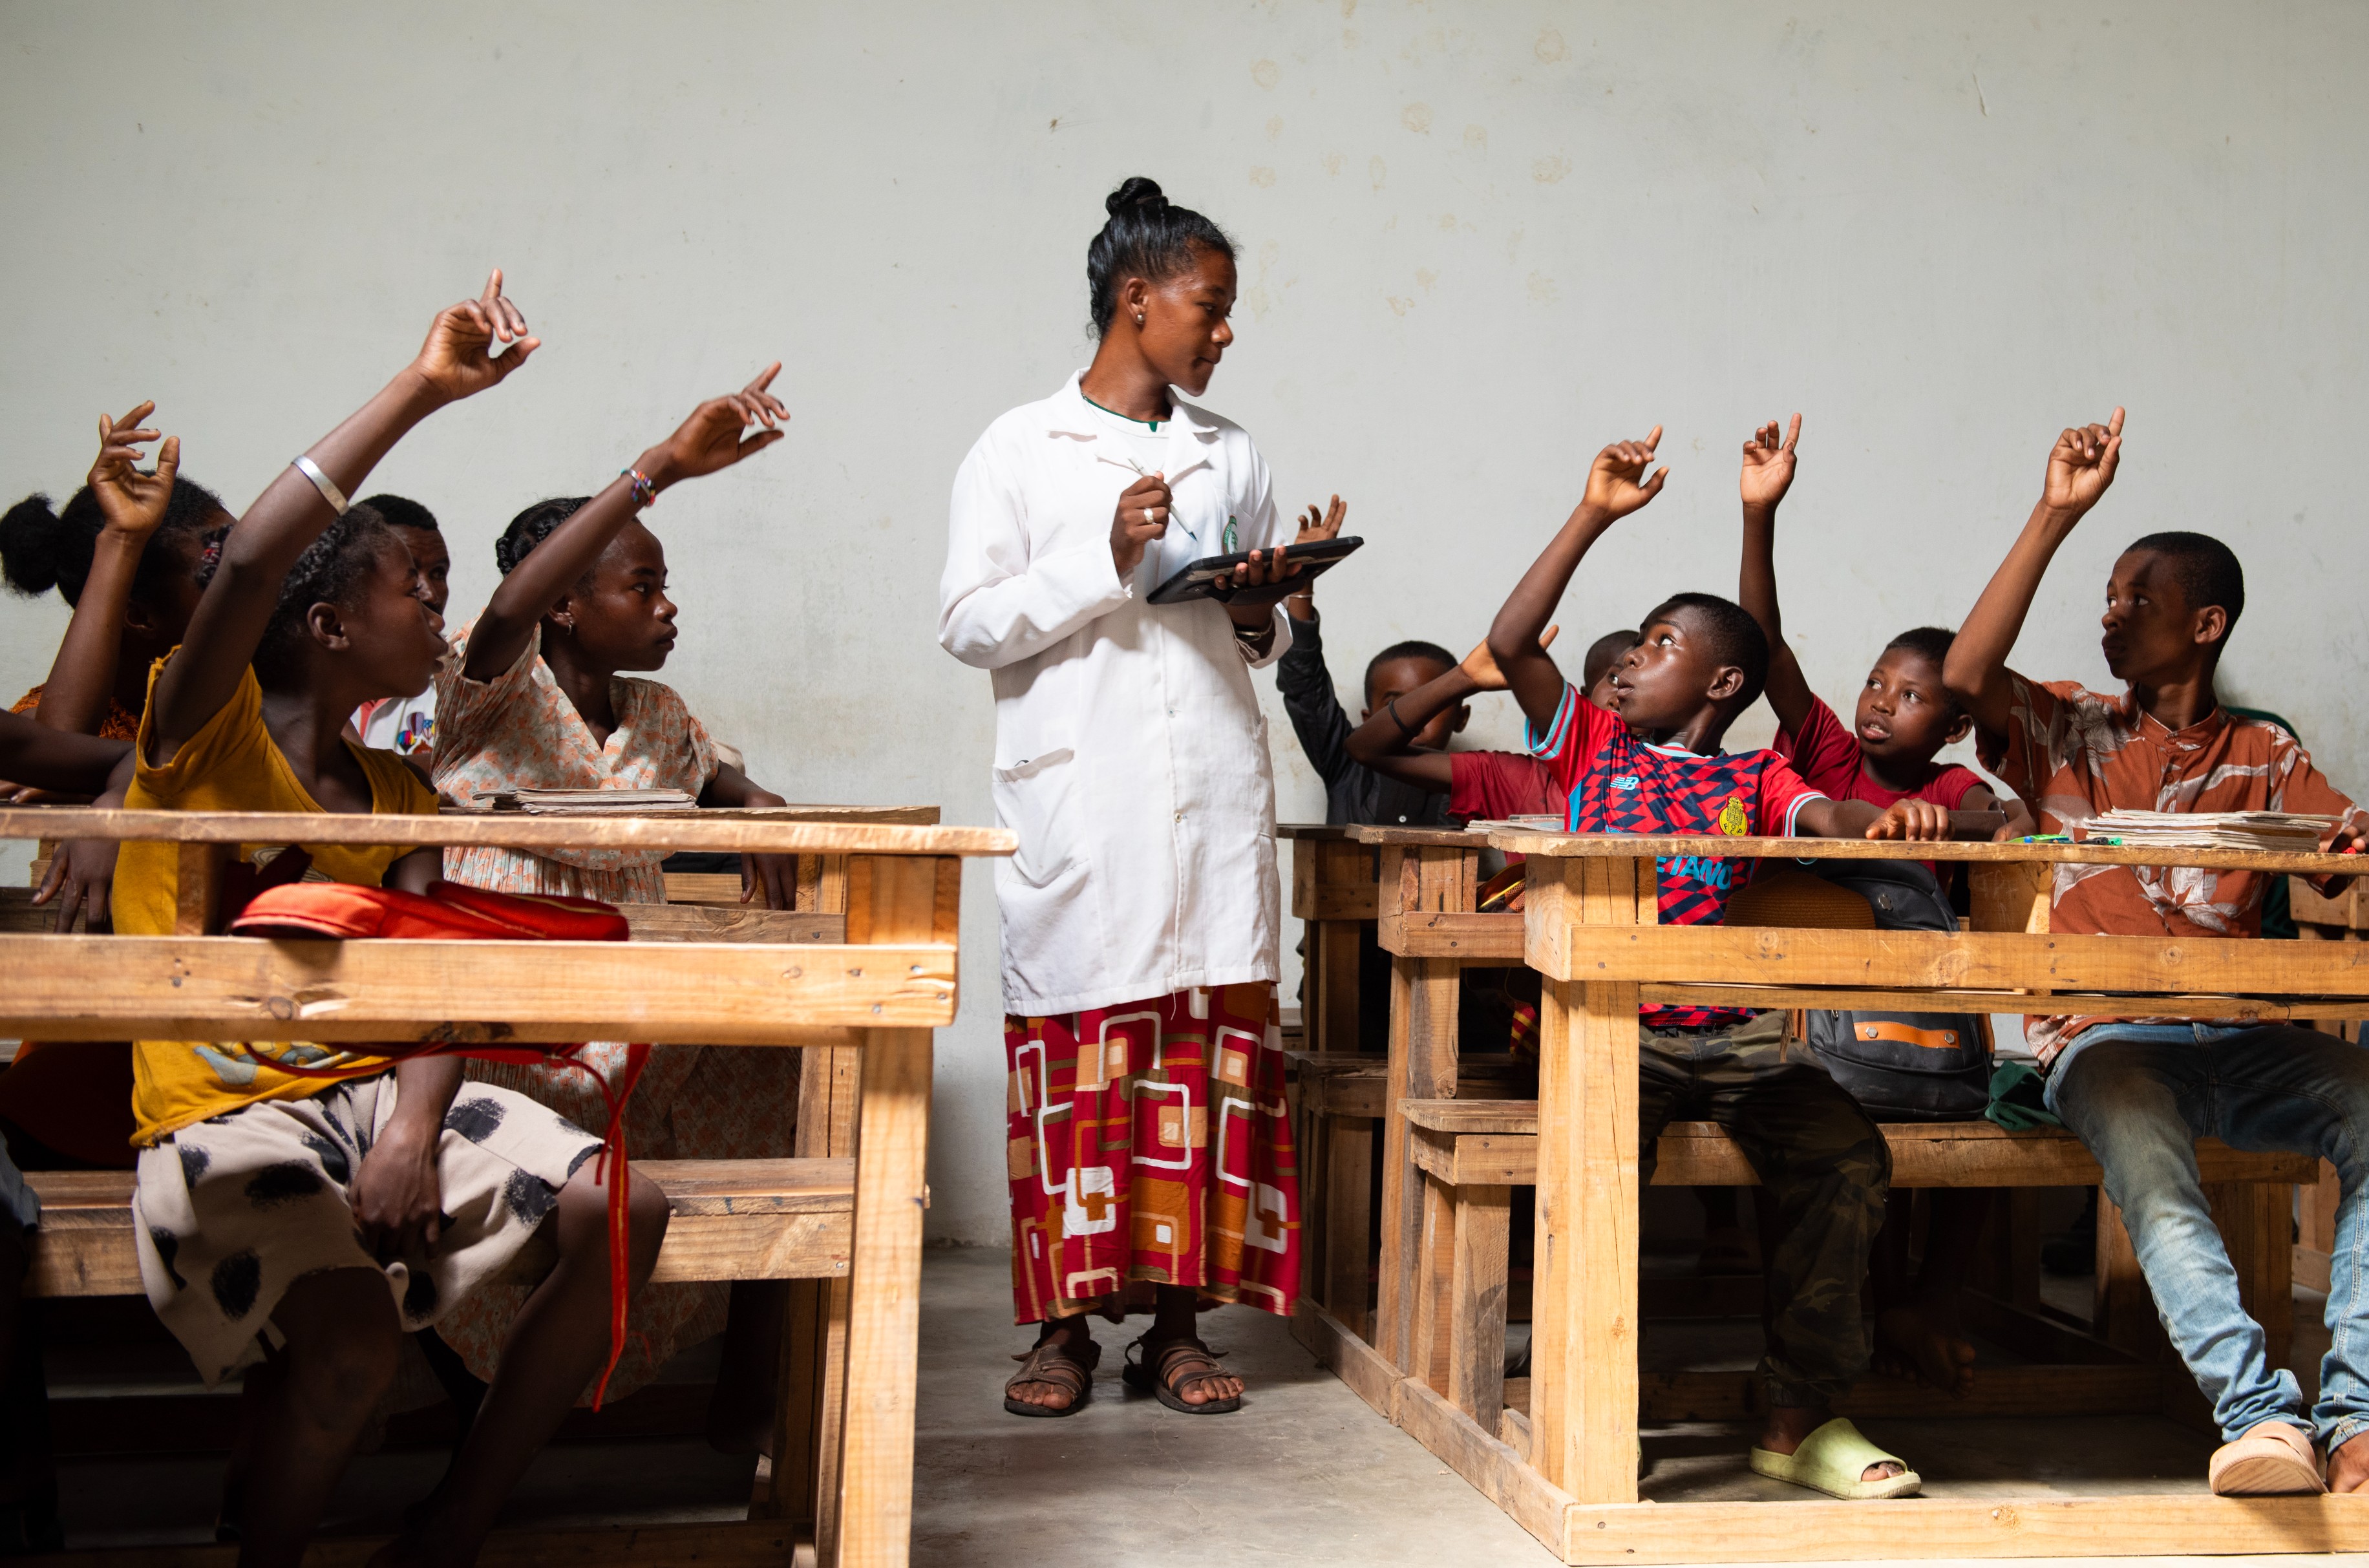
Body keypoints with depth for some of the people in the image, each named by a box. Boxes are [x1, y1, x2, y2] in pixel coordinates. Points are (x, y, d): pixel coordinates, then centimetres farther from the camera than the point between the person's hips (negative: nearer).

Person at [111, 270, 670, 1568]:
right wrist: (420, 389, -21)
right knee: (350, 1318, -34)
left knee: (621, 1212, -13)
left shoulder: (395, 791, 16)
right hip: (224, 1110, -6)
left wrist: (414, 1128, -16)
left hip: (376, 1089, 7)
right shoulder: (203, 733, -4)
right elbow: (250, 561, -24)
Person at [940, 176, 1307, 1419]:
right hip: (1079, 799, -3)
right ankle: (1062, 1325, 8)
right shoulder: (1019, 451, 5)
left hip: (1215, 799, 4)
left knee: (1210, 1043, 1)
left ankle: (1178, 1324, 10)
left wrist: (1259, 614, 1)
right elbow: (968, 624, -1)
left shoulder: (1232, 456, 17)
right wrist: (1103, 560, -11)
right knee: (1073, 1047, -3)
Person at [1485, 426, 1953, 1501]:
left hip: (1736, 1031, 1)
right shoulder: (1594, 749, 18)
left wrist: (1888, 818, -29)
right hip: (1616, 1027, -1)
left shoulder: (1756, 779, 17)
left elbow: (1828, 819, -4)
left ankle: (1797, 1418, -10)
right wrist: (1593, 516, 7)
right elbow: (1509, 643, 7)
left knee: (1848, 1154, -23)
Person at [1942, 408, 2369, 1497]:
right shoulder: (2069, 733, 15)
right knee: (2143, 1153, -36)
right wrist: (2054, 516, -5)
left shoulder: (2265, 756, 21)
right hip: (2103, 1038, -2)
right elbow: (1966, 674, -4)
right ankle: (2261, 1416, -42)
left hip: (2238, 1038, 2)